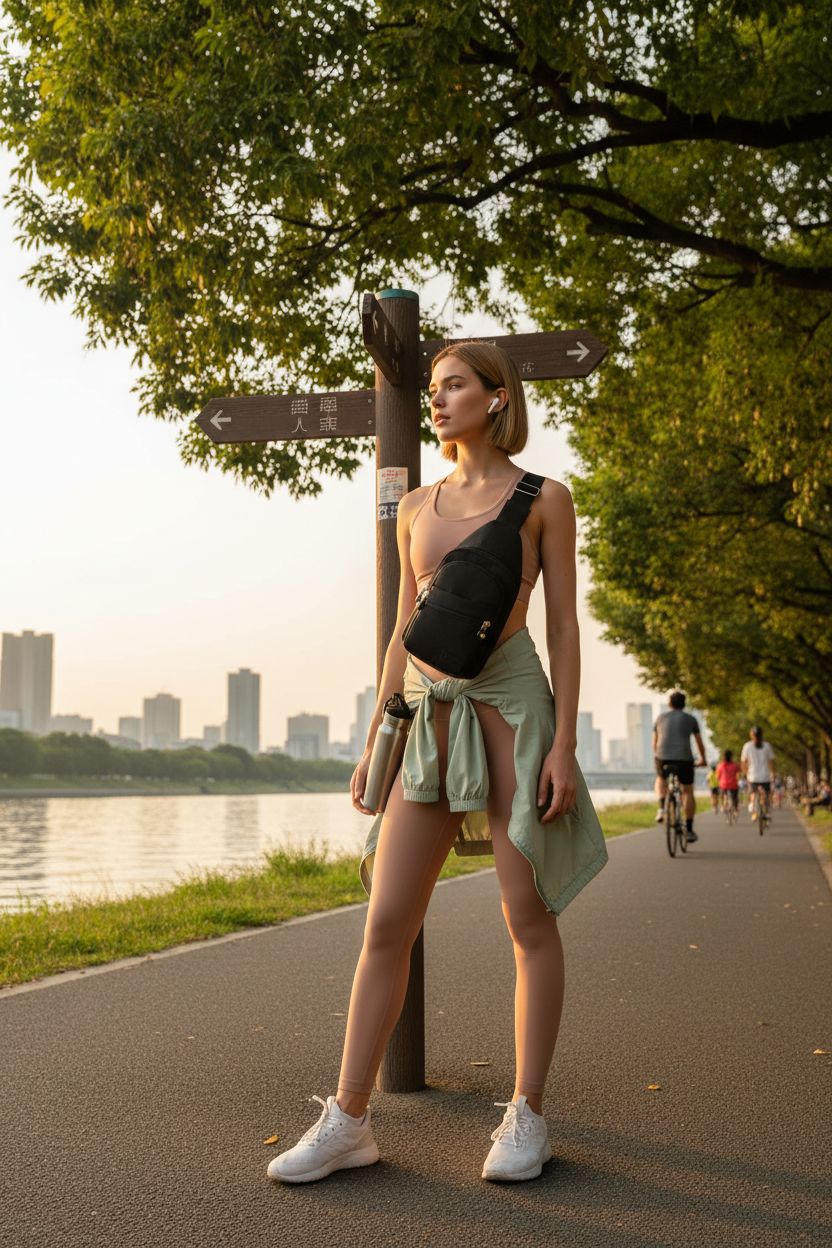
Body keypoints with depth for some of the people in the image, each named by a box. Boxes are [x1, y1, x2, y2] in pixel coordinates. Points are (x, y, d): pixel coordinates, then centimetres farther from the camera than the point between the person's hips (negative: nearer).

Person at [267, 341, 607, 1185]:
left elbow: (563, 625, -1)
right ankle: (348, 1121, 7)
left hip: (510, 704, -4)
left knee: (528, 918, 1)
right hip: (429, 716, 4)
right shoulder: (417, 508, 15)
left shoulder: (544, 500, 3)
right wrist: (373, 744, 11)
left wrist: (564, 744, -10)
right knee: (386, 923, 0)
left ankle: (526, 1116, 12)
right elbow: (403, 635, 16)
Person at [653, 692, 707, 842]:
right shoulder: (691, 719, 12)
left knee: (661, 779, 30)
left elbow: (654, 742, 21)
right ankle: (689, 829, 8)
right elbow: (699, 742, 20)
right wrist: (702, 759, 36)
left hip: (663, 758, 1)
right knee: (688, 792, 11)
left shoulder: (661, 717, 15)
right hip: (684, 759, -1)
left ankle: (661, 808, 7)